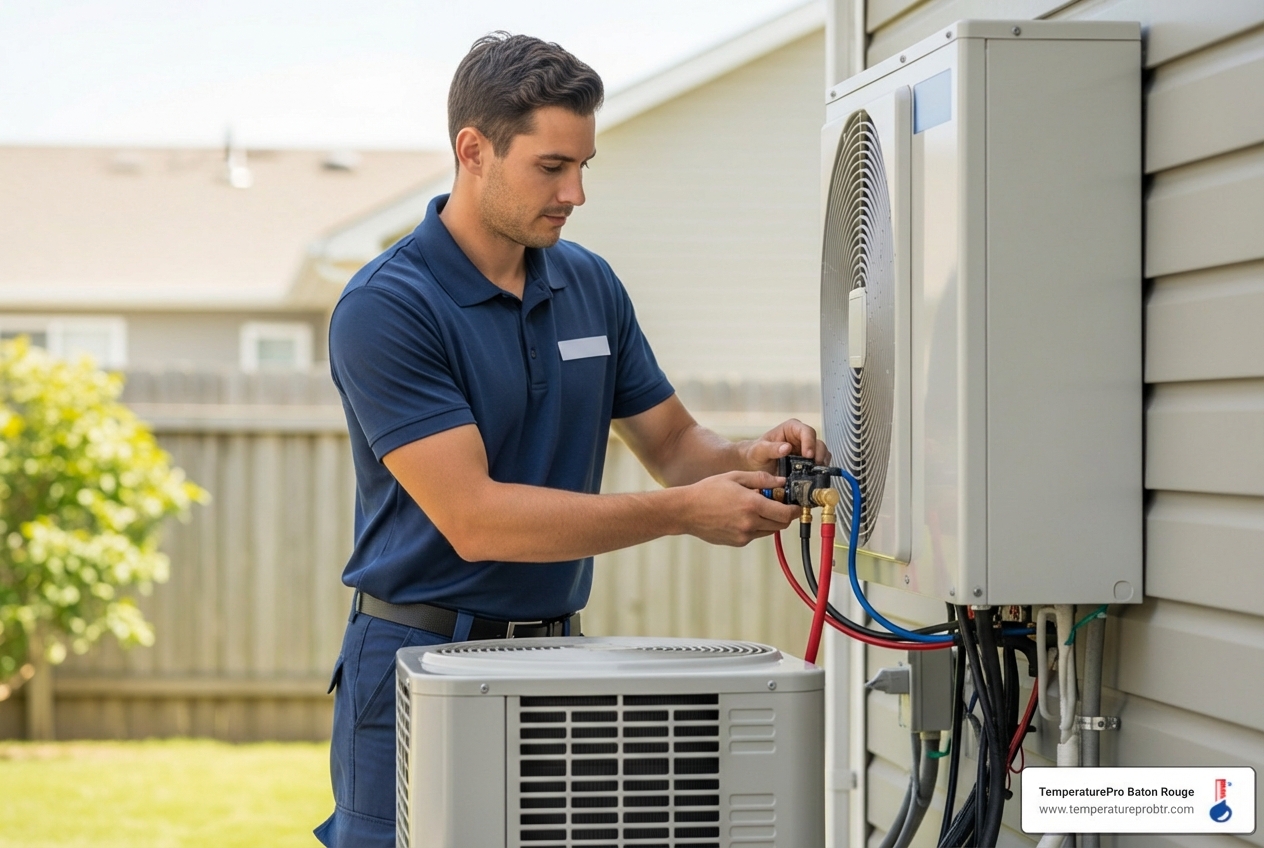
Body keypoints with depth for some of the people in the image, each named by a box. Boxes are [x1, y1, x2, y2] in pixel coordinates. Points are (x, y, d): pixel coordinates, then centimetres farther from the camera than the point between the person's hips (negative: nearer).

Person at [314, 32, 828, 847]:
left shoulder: (591, 285, 6)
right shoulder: (385, 309, -15)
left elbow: (673, 444, 13)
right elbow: (472, 518, -22)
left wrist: (747, 459, -11)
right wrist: (684, 512, -23)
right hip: (421, 658, -5)